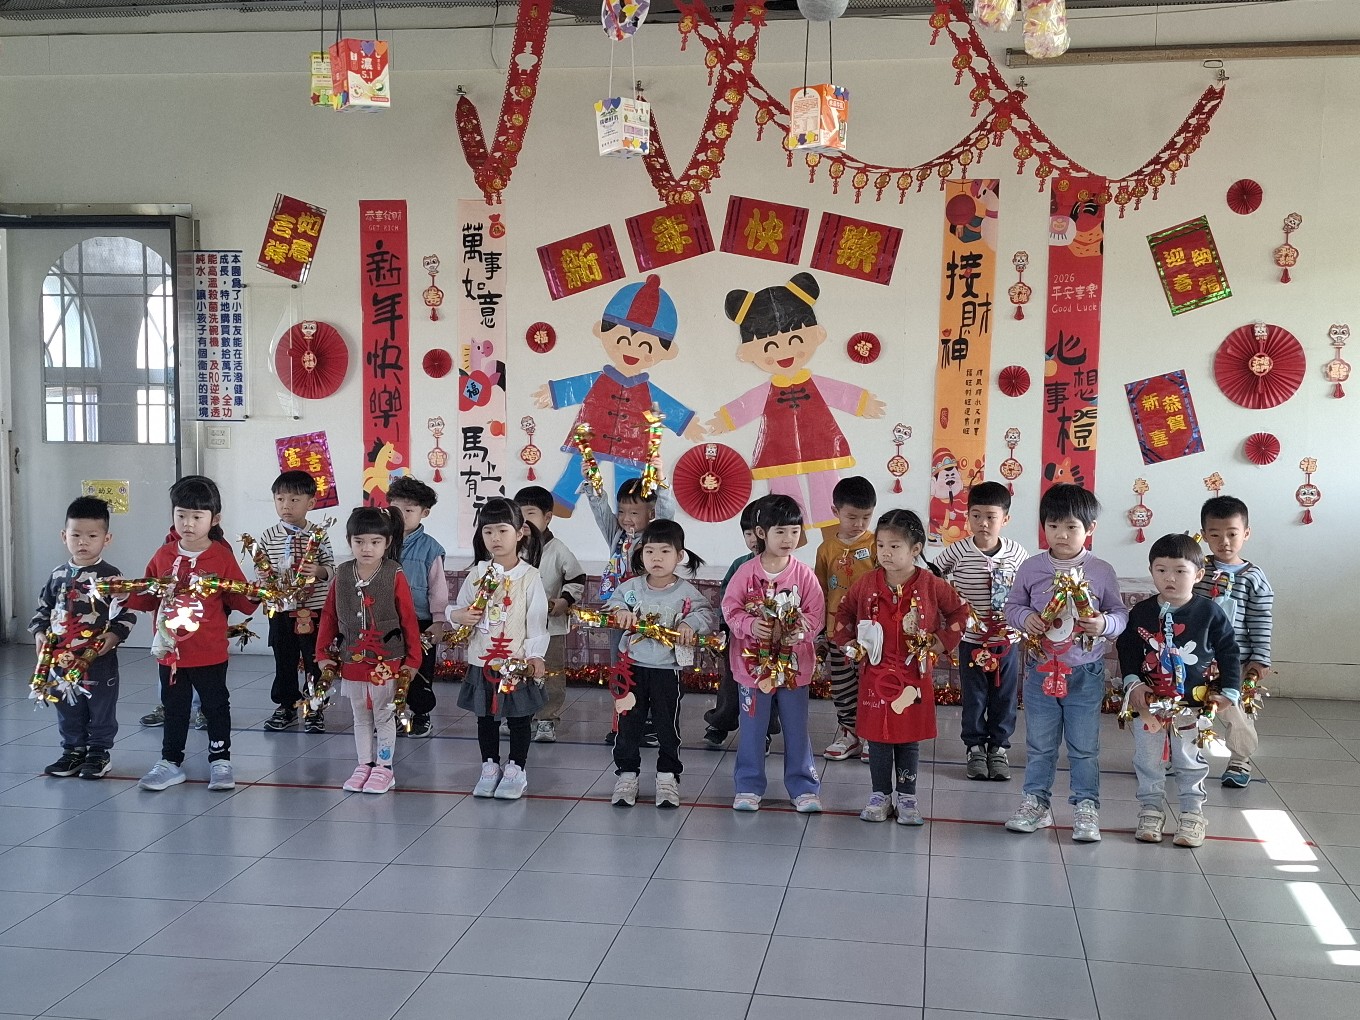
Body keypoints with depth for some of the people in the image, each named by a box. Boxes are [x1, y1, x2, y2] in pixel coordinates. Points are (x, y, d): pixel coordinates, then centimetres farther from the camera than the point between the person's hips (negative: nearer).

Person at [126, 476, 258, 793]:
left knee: (216, 706, 10)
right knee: (174, 708, 16)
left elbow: (240, 599, -5)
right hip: (170, 651, 4)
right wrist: (125, 595, -7)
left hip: (209, 654, -3)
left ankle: (220, 760, 23)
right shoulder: (163, 556, 2)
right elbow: (148, 597, 10)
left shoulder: (222, 557, -8)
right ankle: (171, 762, 28)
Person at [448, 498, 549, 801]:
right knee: (485, 716, 13)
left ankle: (516, 770, 20)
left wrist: (535, 655, -14)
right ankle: (490, 768, 27)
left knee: (519, 717, 8)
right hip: (482, 660, 3)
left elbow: (537, 620, -8)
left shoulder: (529, 576, -7)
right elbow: (458, 607, 10)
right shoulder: (477, 574, 2)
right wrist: (459, 615, -13)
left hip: (516, 661, -3)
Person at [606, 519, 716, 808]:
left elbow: (709, 616, -11)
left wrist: (690, 623, -30)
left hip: (667, 669, -2)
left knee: (668, 725, 8)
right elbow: (613, 603, 7)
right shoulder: (630, 587, -1)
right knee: (628, 723, 10)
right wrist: (619, 611, -15)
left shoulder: (686, 592, -8)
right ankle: (627, 774, 23)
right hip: (632, 666, 2)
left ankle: (668, 777, 22)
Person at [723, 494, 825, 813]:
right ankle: (748, 786, 22)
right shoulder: (746, 572, -6)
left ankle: (804, 787, 22)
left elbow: (816, 614, -4)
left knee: (796, 728, 9)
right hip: (753, 661, -1)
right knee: (752, 727, 10)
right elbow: (730, 608, -5)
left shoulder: (804, 574, -3)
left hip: (794, 662, 1)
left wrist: (799, 628, -23)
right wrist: (750, 625, -23)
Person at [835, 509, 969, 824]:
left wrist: (943, 642, 0)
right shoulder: (866, 584, -2)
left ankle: (906, 796, 20)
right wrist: (847, 641, 5)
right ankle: (880, 795, 19)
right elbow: (844, 612, 14)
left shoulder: (932, 585, -6)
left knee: (910, 737, 8)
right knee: (877, 736, 7)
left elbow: (959, 611, 7)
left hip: (915, 675, -1)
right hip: (875, 673, 1)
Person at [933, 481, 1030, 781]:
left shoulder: (1016, 552, -5)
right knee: (974, 697, 9)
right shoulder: (957, 551, -11)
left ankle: (999, 747, 26)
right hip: (972, 640, -2)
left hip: (1007, 639, 2)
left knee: (1005, 697, 11)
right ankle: (975, 747, 24)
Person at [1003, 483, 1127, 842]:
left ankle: (1086, 806, 22)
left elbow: (1121, 614, 2)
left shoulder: (1101, 572, -5)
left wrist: (1105, 624, -19)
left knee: (1084, 746, 9)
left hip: (1086, 674, -1)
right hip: (1041, 669, 1)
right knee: (1039, 744, 13)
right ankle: (1036, 801, 27)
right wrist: (1026, 618, -15)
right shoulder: (1031, 568, -3)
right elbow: (1012, 606, 6)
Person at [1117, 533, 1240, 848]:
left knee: (1190, 763, 10)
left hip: (1193, 704, -2)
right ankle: (1150, 812, 23)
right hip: (1148, 703, 2)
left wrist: (1228, 692, -5)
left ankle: (1192, 815, 21)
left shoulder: (1209, 613, -7)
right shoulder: (1141, 613, -2)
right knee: (1147, 762, 10)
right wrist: (1133, 682, -8)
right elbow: (1126, 650, 4)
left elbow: (1228, 653, -1)